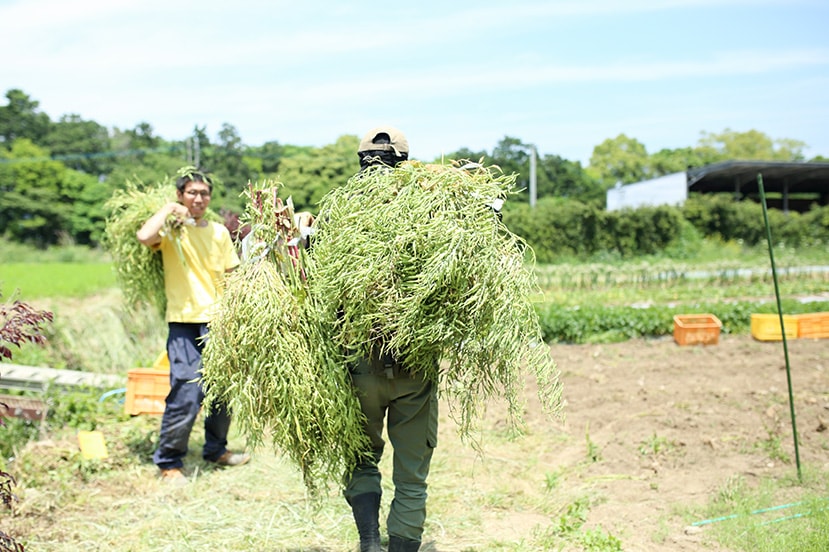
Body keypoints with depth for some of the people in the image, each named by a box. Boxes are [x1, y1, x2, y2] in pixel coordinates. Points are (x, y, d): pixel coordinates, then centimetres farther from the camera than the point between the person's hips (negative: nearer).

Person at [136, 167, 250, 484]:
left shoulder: (219, 232, 10)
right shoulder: (171, 229, -3)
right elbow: (144, 236, -25)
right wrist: (169, 209, -11)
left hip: (218, 321, 5)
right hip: (184, 323, -5)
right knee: (186, 394, -12)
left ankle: (216, 449, 34)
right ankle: (168, 461, 4)